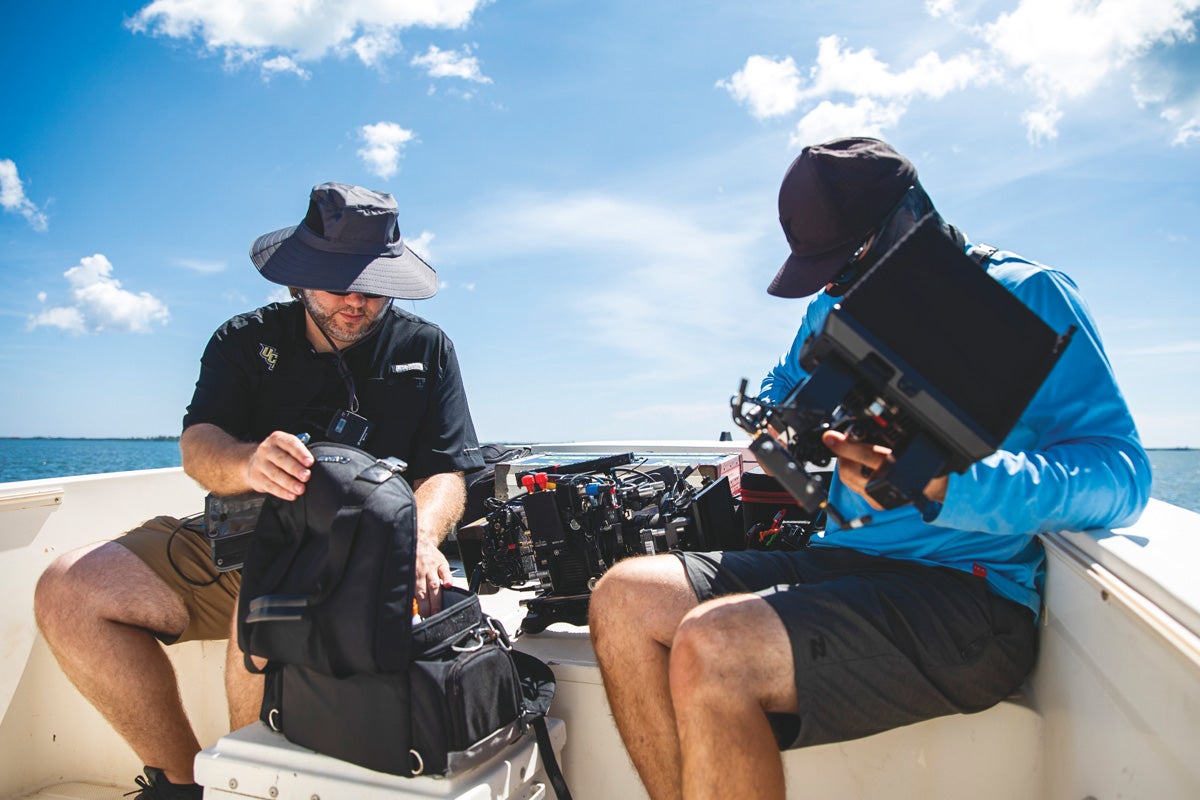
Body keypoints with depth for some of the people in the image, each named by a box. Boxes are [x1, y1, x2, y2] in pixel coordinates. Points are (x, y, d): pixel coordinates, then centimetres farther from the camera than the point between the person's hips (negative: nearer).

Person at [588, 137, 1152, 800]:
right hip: (842, 562, 8)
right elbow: (781, 391, 35)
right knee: (623, 599, -9)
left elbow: (1120, 474, -13)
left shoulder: (1024, 293, -3)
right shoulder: (835, 308, 16)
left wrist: (942, 482, -30)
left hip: (970, 592, -7)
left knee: (711, 650, -30)